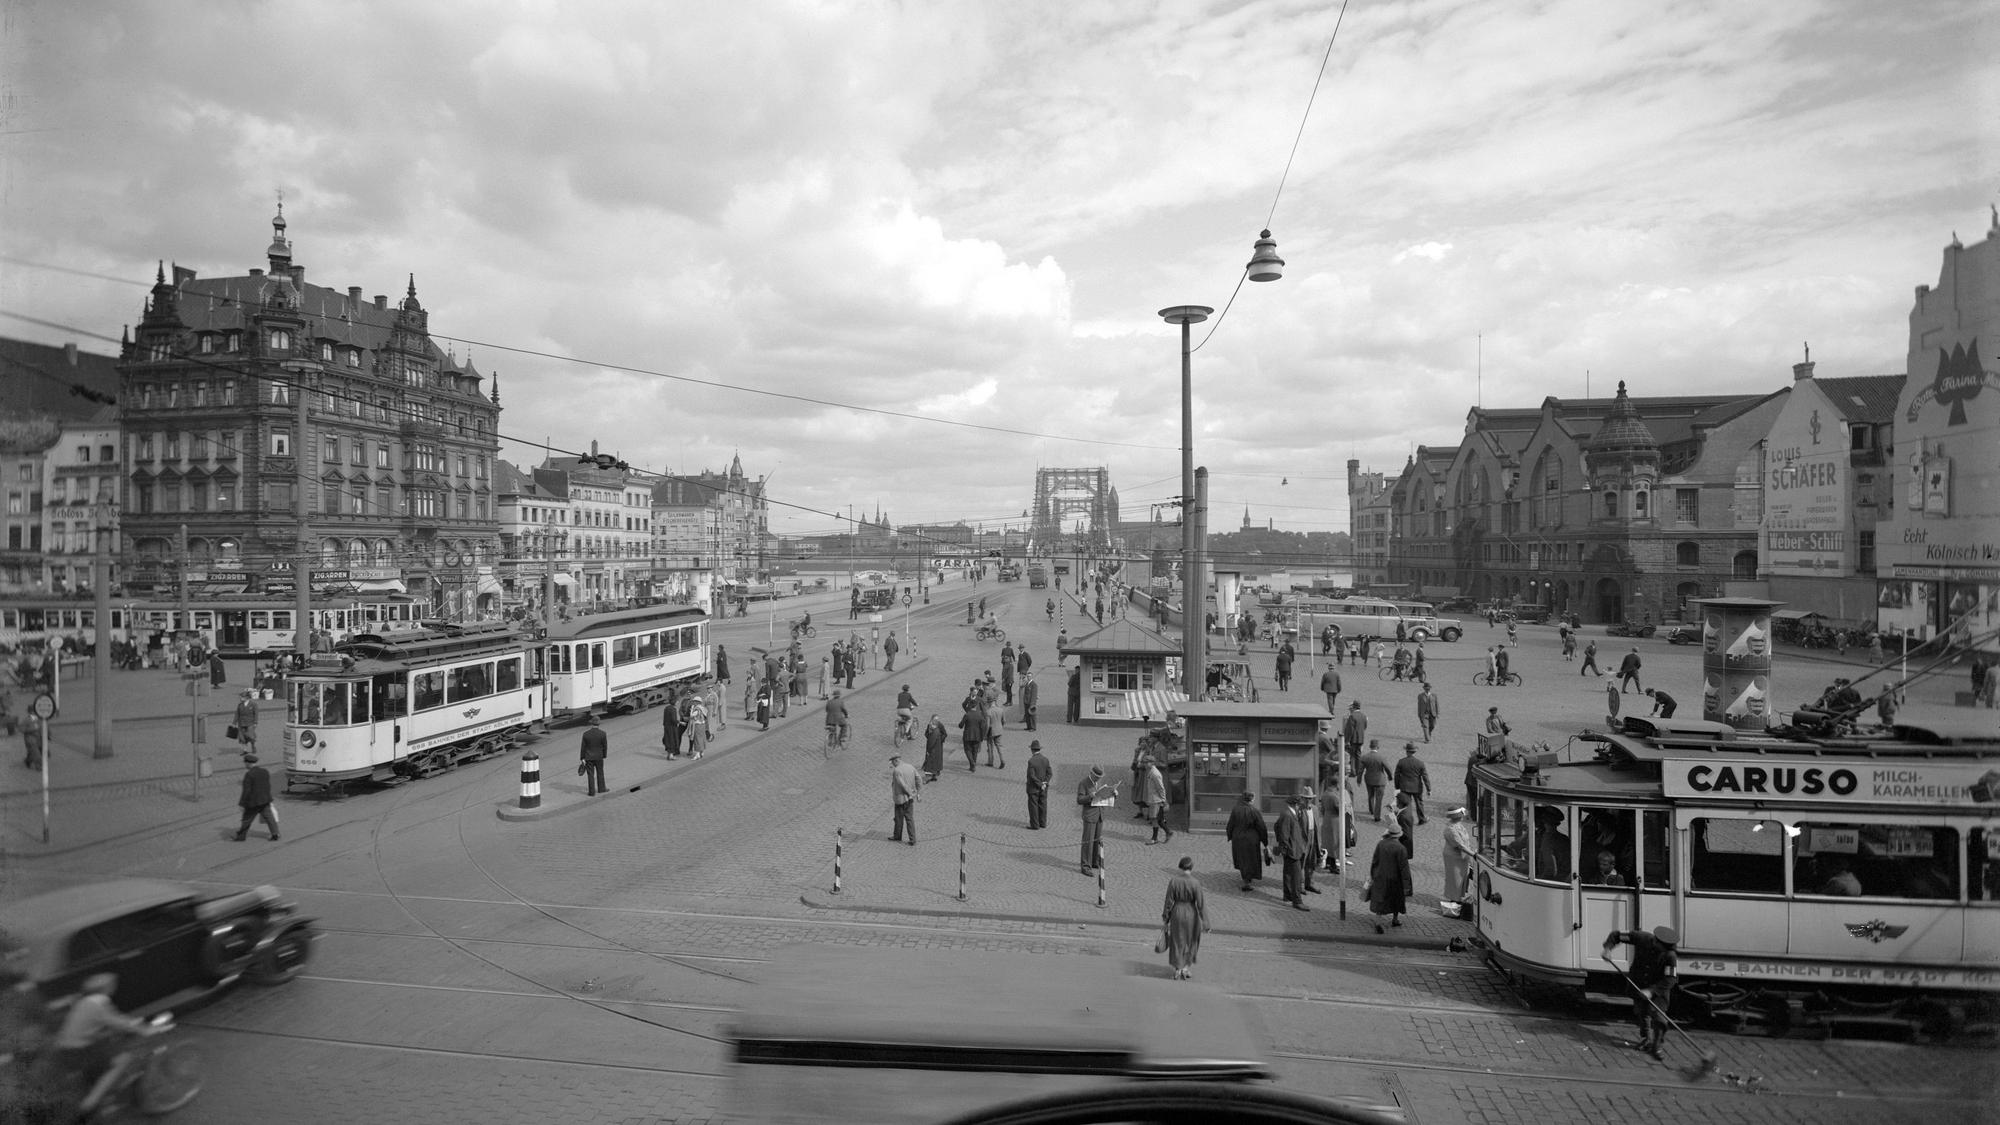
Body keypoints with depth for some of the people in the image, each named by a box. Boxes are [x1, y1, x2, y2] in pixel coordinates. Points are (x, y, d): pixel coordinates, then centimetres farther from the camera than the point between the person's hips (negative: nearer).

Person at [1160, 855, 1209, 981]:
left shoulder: (1173, 881, -14)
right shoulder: (1195, 883, -19)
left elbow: (1168, 902, -8)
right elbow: (1201, 904, -15)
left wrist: (1165, 919, 3)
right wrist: (1205, 922, -7)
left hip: (1177, 914, 1)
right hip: (1191, 914, -1)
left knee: (1177, 942, 17)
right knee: (1190, 942, 22)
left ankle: (1178, 970, 18)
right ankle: (1186, 968, 25)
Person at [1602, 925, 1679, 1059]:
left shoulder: (1671, 955, -26)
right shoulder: (1642, 938, -21)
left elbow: (1670, 979, -27)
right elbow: (1616, 934, -12)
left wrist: (1651, 990, -34)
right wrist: (1608, 948, -26)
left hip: (1658, 988, -2)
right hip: (1639, 985, 3)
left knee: (1658, 1015, -15)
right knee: (1641, 1013, 13)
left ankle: (1656, 1047, -1)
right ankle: (1646, 1039, 37)